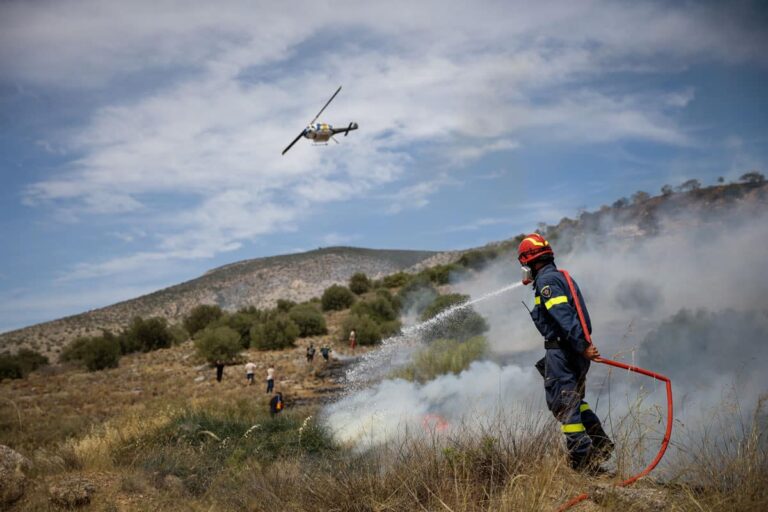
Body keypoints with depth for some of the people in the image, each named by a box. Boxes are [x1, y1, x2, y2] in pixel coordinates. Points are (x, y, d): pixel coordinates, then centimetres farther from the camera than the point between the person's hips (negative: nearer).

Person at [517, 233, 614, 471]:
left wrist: (582, 346, -27)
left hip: (561, 350, -10)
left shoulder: (545, 280, -13)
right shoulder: (561, 276, 18)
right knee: (574, 400, 21)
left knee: (562, 403, -6)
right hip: (574, 350, 10)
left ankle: (582, 458, -6)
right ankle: (601, 445, 23)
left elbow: (564, 316, -23)